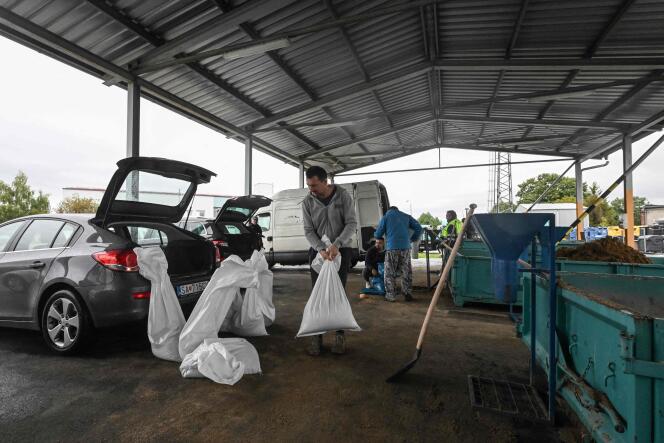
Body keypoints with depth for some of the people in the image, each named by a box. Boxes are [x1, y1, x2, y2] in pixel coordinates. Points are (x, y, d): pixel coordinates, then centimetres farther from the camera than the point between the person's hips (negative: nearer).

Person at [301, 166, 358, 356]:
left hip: (342, 250, -1)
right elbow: (308, 231, -6)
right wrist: (321, 249, -22)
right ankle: (316, 336, 8)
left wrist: (336, 244, -25)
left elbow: (352, 223, -12)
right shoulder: (307, 202, -4)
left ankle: (340, 335, 14)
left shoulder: (343, 195, -9)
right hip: (318, 251, 2)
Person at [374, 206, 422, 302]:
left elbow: (378, 234, 5)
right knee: (406, 272, 12)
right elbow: (419, 228, 9)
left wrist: (376, 234, 28)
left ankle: (391, 295, 6)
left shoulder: (385, 217, 8)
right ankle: (407, 294, 14)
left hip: (391, 248, -3)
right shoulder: (406, 216, 16)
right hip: (405, 247, 3)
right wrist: (412, 239, 20)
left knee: (390, 273, 5)